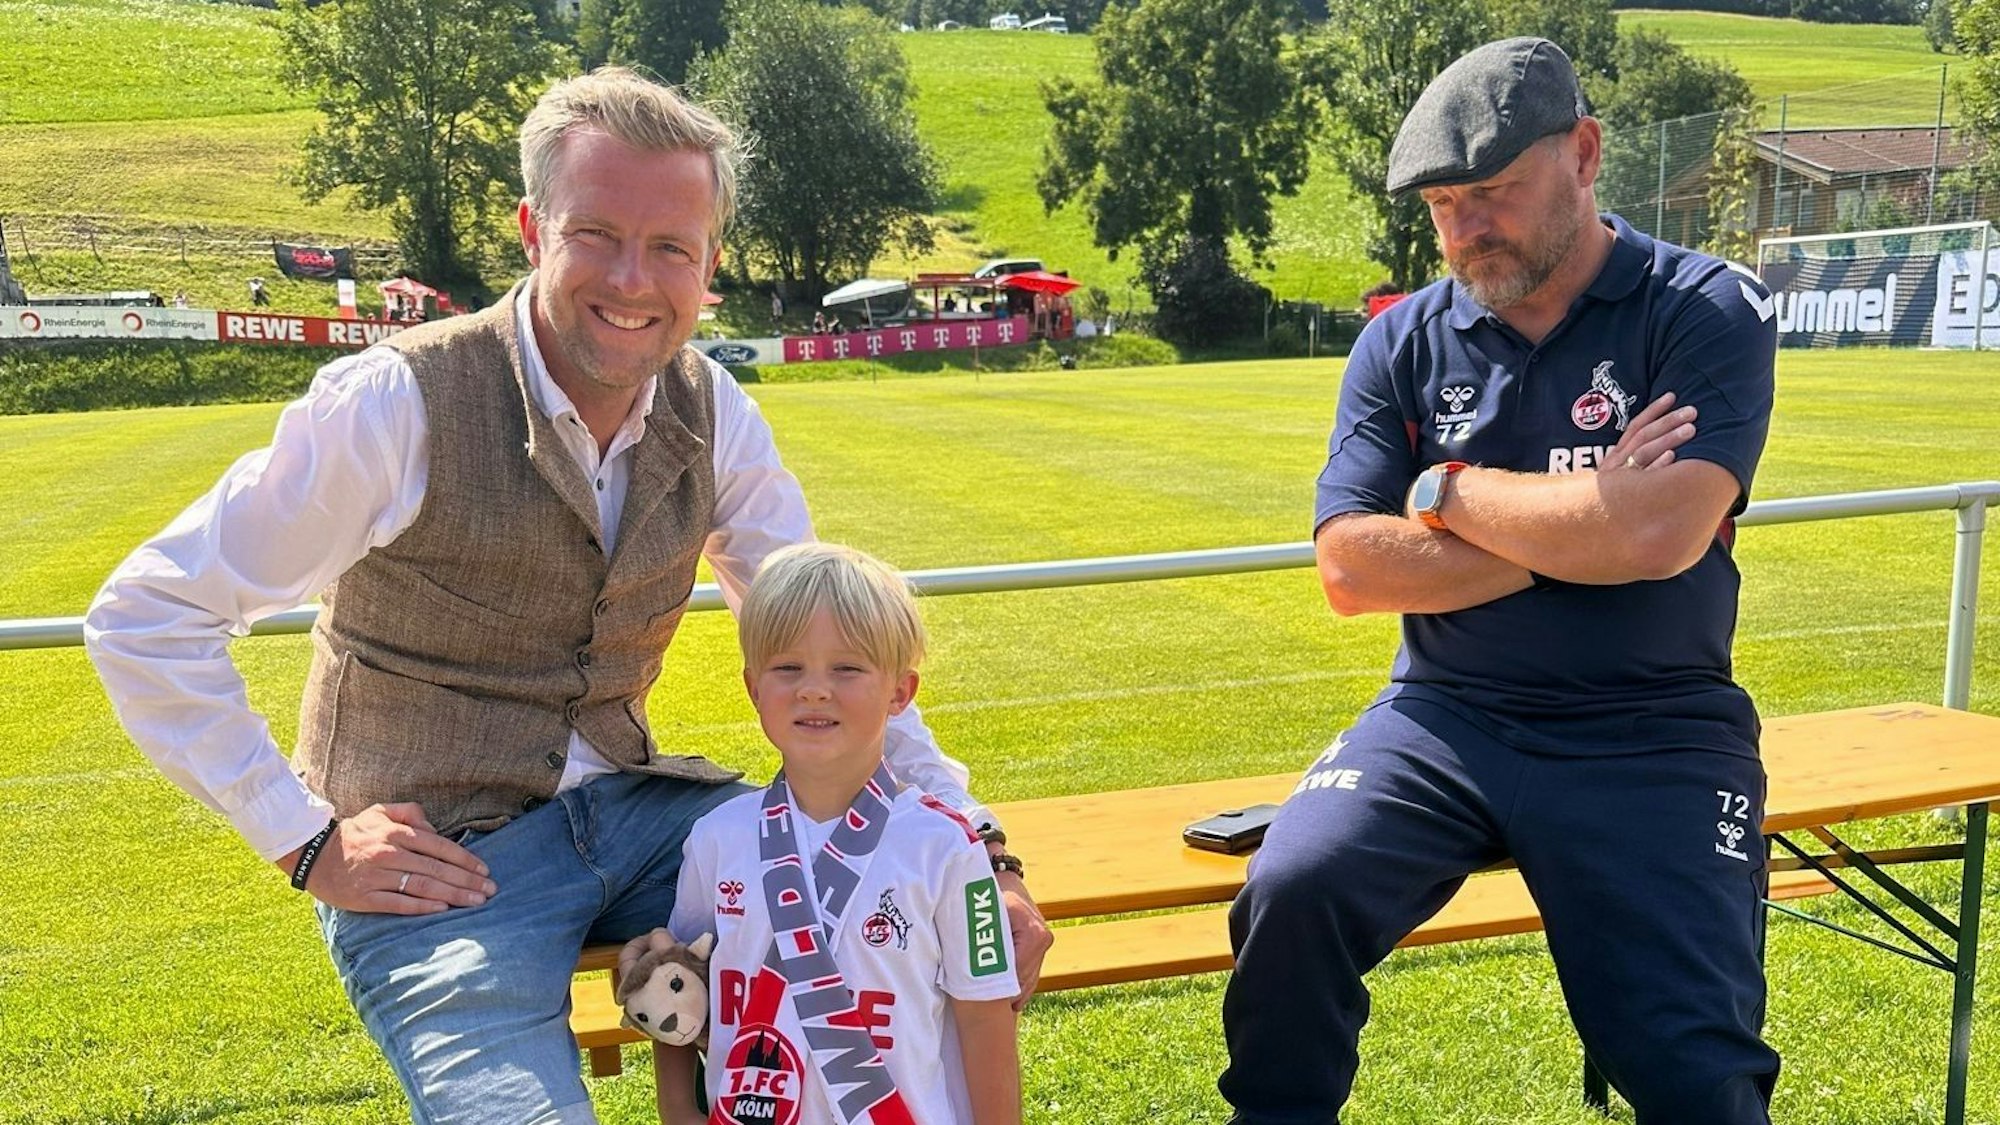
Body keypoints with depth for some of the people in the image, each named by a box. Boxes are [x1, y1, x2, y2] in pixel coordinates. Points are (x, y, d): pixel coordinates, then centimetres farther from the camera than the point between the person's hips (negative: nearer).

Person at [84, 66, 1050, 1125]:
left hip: (631, 809, 5)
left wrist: (979, 848, -3)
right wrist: (307, 843, -11)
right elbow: (143, 617, -9)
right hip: (442, 861, -4)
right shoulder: (395, 403, -14)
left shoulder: (712, 415, 0)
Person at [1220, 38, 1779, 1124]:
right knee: (1291, 890, -23)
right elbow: (1351, 570, -5)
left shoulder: (1709, 311, -3)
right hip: (1445, 715, 2)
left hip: (1650, 735, -1)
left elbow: (1659, 536, -19)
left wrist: (1450, 490, -7)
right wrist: (1577, 526, -11)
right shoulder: (1404, 342, 5)